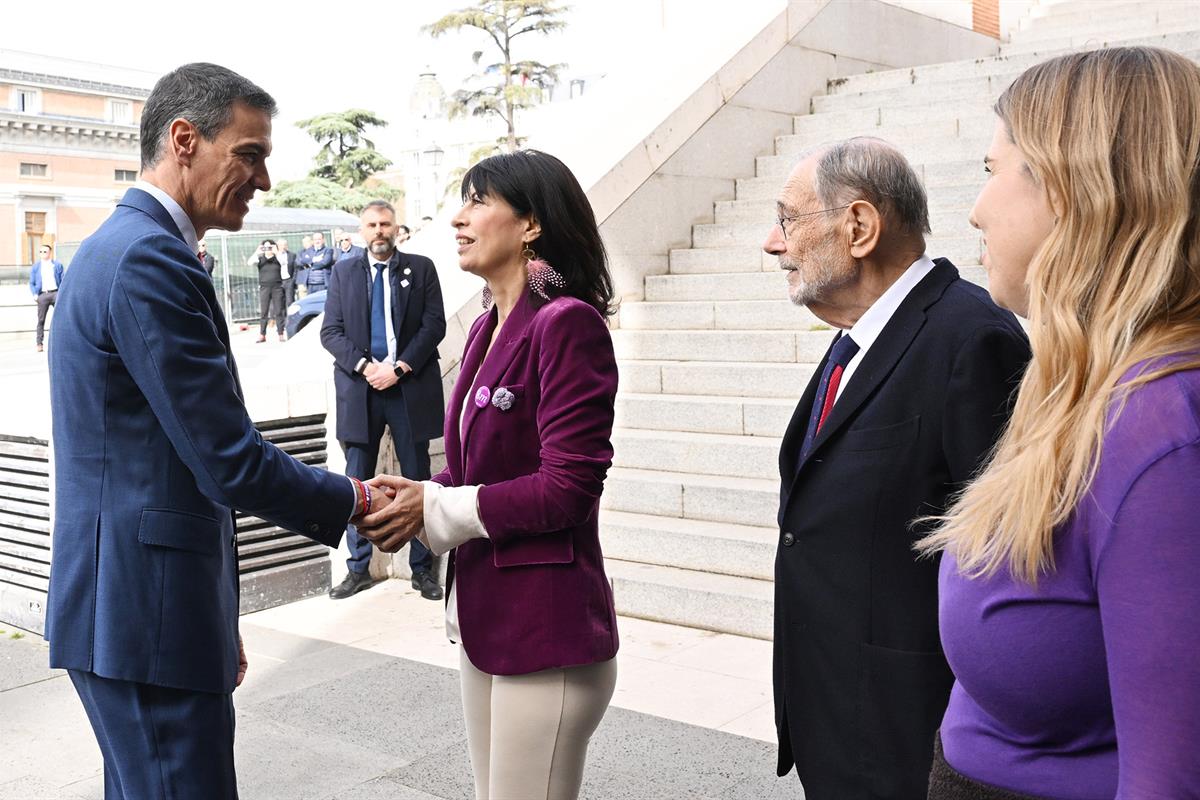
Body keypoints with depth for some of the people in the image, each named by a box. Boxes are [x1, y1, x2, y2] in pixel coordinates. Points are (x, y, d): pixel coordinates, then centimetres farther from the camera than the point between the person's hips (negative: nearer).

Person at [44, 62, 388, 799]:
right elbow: (233, 463, -21)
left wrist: (216, 619, 21)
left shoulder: (123, 247, 14)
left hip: (125, 608, 10)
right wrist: (354, 501, -4)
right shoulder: (149, 260, -18)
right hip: (147, 616, -10)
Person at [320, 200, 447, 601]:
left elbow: (434, 325, -2)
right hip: (359, 388, 1)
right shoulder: (343, 271, 9)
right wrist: (365, 366, -12)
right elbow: (330, 331, 3)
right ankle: (358, 569, 14)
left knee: (417, 479, 4)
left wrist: (399, 367, -13)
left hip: (410, 387, -1)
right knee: (356, 482, 4)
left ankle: (422, 569, 13)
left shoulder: (421, 268, 5)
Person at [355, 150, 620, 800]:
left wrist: (436, 507, -14)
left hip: (545, 628, -8)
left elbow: (567, 488, -21)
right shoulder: (486, 330, 11)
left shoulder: (567, 323, -17)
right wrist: (413, 497, -4)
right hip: (483, 612, 9)